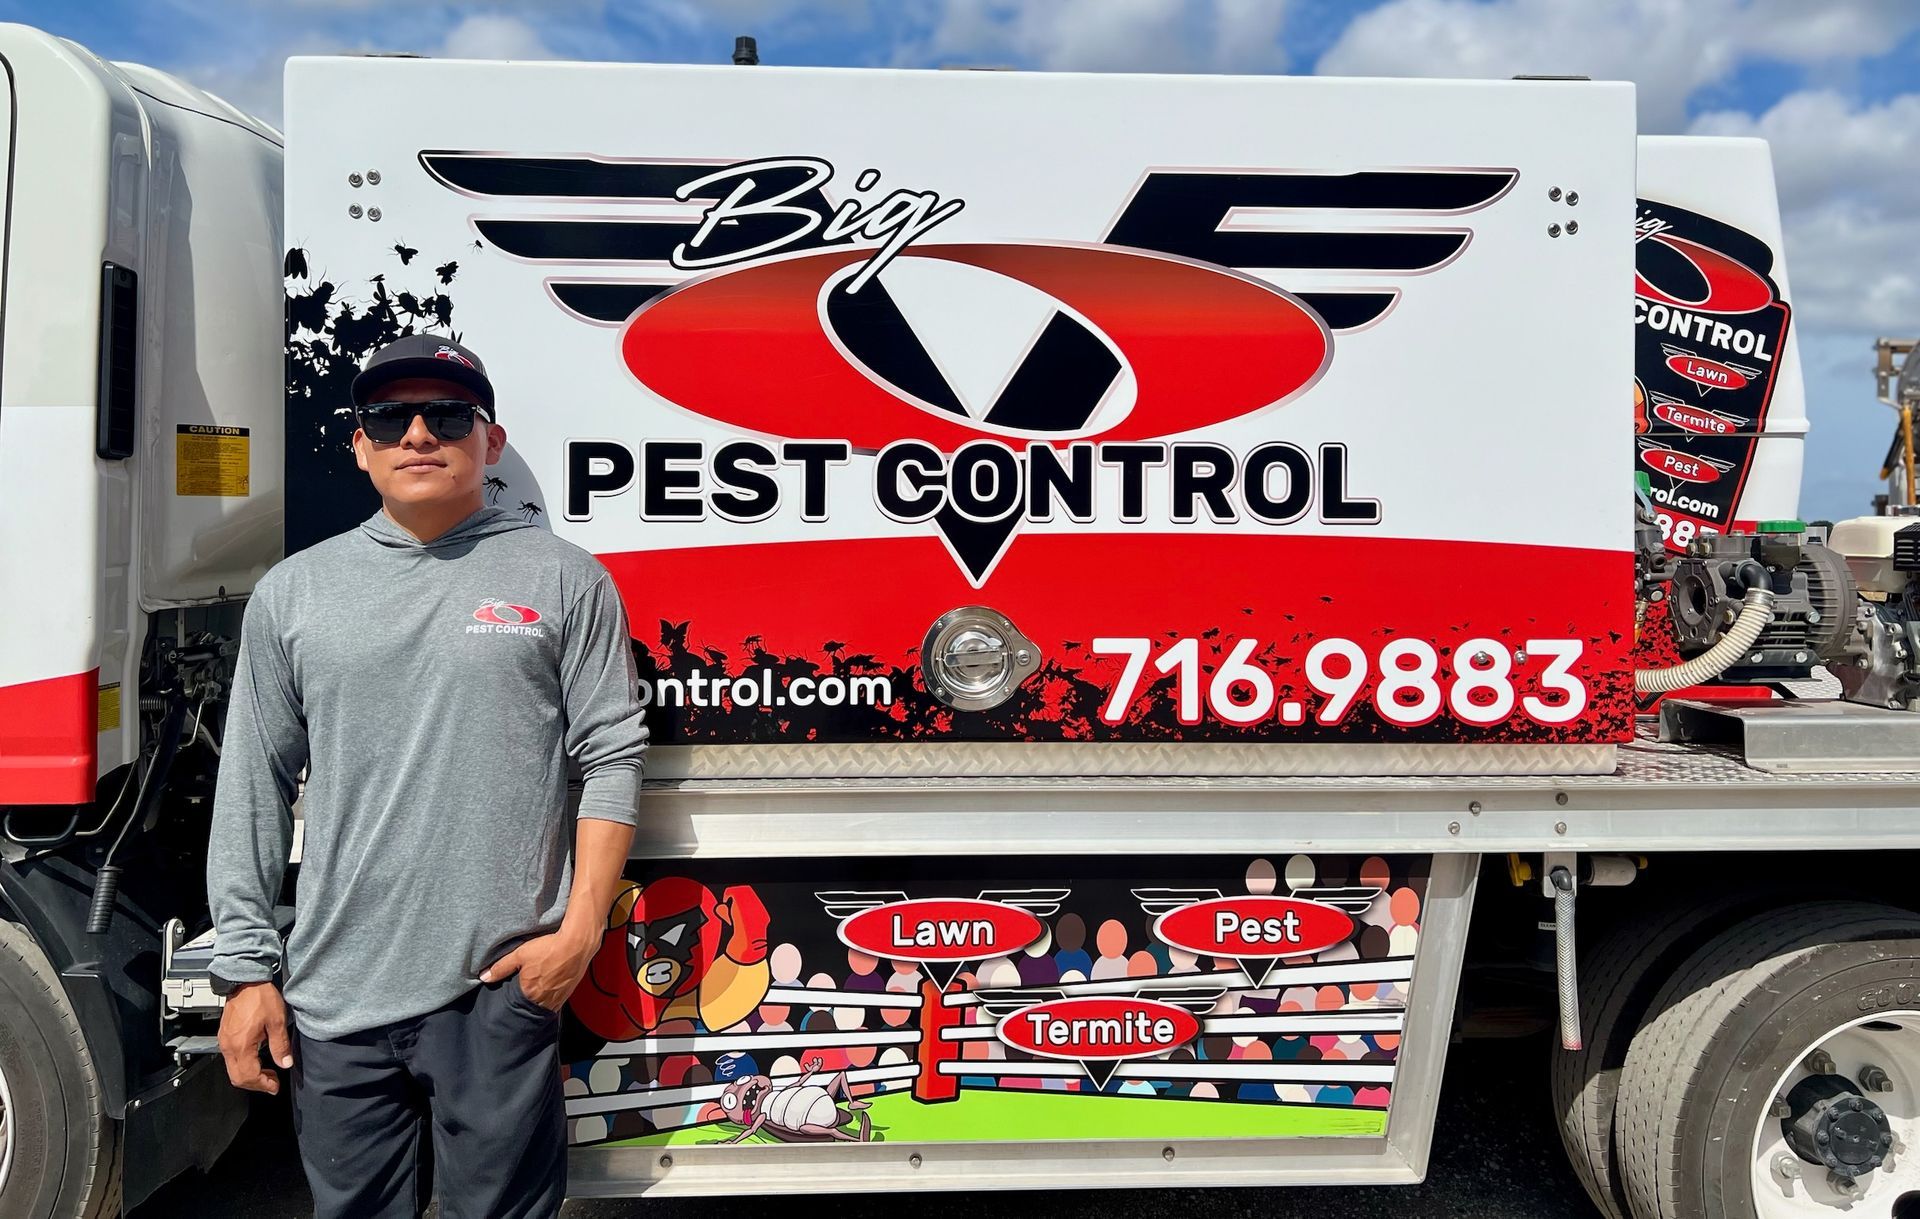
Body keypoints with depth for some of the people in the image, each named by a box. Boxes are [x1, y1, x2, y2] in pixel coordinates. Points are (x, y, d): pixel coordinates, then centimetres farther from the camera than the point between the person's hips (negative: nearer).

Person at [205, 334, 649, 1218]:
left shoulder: (563, 579, 2)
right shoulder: (292, 592, 9)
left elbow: (611, 759, 0)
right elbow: (253, 790, 9)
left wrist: (581, 931, -6)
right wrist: (246, 968, 5)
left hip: (504, 989, -2)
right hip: (333, 997, 3)